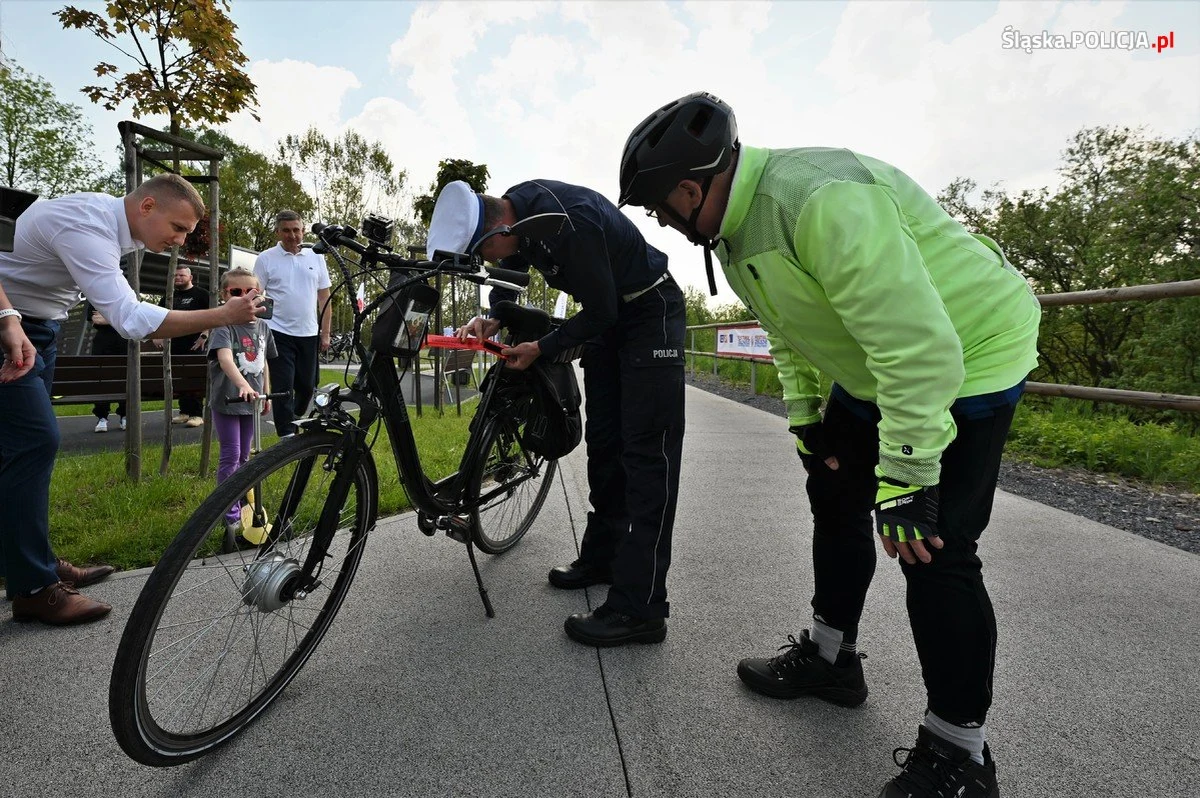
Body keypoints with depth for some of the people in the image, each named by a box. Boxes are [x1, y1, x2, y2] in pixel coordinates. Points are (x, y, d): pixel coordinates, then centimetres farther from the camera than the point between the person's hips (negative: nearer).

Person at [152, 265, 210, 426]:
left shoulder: (201, 294, -1)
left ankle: (197, 414, -6)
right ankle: (184, 412, 18)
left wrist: (204, 335, -15)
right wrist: (157, 336, 14)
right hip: (175, 345, 7)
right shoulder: (171, 296, 18)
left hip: (194, 345, -7)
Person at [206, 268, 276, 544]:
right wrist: (242, 385, -46)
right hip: (226, 399, -5)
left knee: (244, 457, 15)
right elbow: (225, 358, -31)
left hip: (251, 400, 6)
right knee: (230, 457, -2)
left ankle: (243, 504, 29)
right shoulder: (223, 326, -14)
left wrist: (267, 393, 17)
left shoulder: (262, 327, 7)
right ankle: (231, 516, 5)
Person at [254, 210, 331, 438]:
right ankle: (287, 436, 2)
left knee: (307, 386, 11)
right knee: (283, 387, -3)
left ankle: (295, 423, 33)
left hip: (308, 334, 3)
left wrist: (325, 334, 7)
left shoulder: (315, 257, 8)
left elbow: (324, 297, 10)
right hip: (279, 334, -3)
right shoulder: (266, 259, 1)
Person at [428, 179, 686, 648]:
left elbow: (601, 311, -25)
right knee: (603, 439, 11)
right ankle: (603, 556, 25)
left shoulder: (570, 222, -33)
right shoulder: (513, 207, -6)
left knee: (646, 450, -13)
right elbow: (511, 273, 10)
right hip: (609, 313, 9)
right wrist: (491, 318, -8)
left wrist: (540, 349, -17)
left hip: (650, 310, -9)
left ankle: (640, 609, -12)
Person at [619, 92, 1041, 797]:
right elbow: (790, 327, 14)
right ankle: (831, 657, 33)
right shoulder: (736, 225, 1)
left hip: (967, 357, -10)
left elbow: (917, 342, -33)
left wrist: (905, 473, -29)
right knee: (835, 499, 15)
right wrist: (805, 413, 10)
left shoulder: (822, 201, -32)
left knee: (935, 550, -13)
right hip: (875, 365, 10)